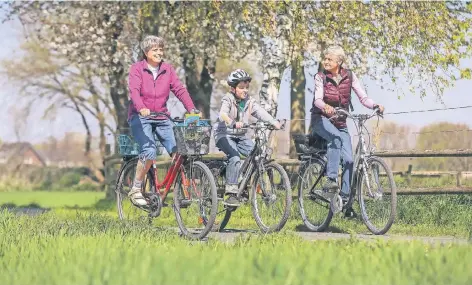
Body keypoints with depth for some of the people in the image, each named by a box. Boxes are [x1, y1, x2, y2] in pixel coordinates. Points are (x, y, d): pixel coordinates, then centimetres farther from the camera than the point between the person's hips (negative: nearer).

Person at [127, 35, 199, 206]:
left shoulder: (168, 70, 6)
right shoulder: (137, 69, -4)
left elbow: (179, 89, -3)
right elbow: (134, 91, -19)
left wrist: (191, 109, -19)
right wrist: (142, 108, -39)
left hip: (162, 118, 4)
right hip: (140, 117, -4)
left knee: (178, 151, -12)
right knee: (150, 151, -24)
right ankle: (135, 190, -9)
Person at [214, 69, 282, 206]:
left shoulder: (249, 101, 5)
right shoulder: (228, 99, -11)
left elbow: (261, 112, -10)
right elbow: (223, 114, -31)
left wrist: (274, 122, -28)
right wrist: (233, 123, -51)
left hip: (241, 136, 6)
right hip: (225, 134, -6)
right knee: (235, 158, -30)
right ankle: (231, 194, -29)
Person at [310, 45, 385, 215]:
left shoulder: (349, 76, -2)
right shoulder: (320, 77, -9)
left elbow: (363, 97, -8)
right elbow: (317, 99, -23)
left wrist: (375, 106, -29)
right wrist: (325, 106, -47)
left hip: (340, 122, 3)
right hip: (321, 119, -3)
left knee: (349, 160, -11)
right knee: (335, 137, -37)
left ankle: (345, 198, -3)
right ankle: (331, 179, -38)